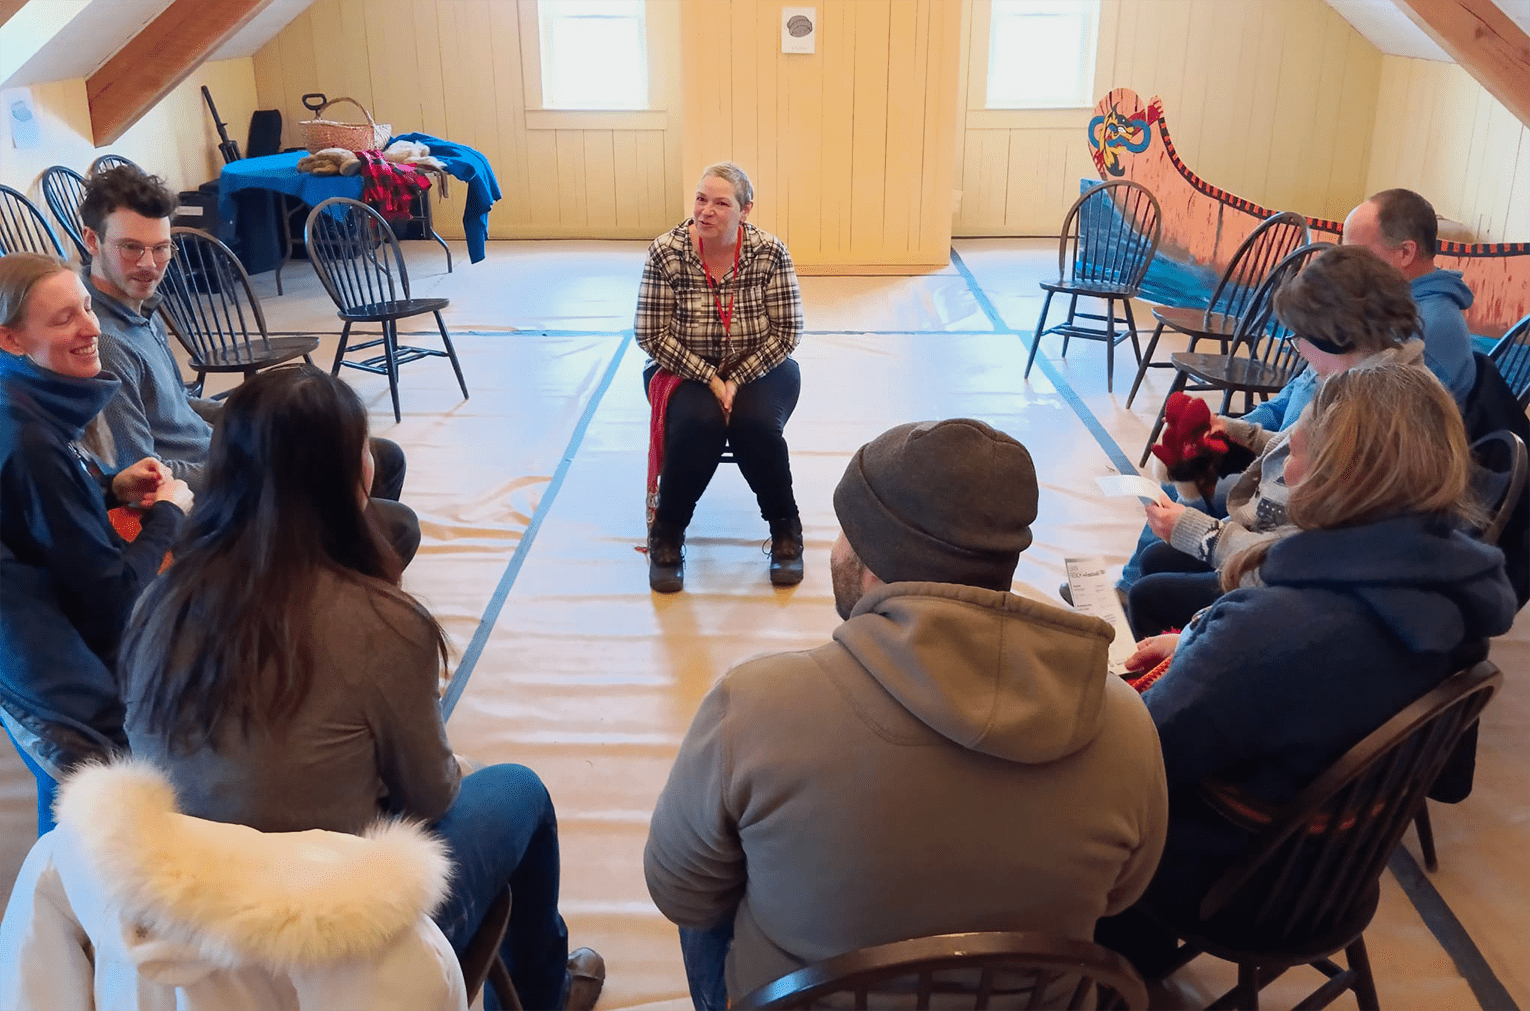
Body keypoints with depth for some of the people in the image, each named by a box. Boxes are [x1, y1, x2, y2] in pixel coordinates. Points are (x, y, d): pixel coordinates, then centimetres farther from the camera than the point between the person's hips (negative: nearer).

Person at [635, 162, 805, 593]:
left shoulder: (770, 252, -12)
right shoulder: (665, 252, -13)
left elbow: (786, 331, -9)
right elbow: (652, 334, -11)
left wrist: (737, 380, -18)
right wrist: (710, 380, -18)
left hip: (759, 370, 0)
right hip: (686, 371, 0)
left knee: (756, 424, -30)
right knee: (698, 423, -31)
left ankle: (786, 529, -6)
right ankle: (666, 534, -9)